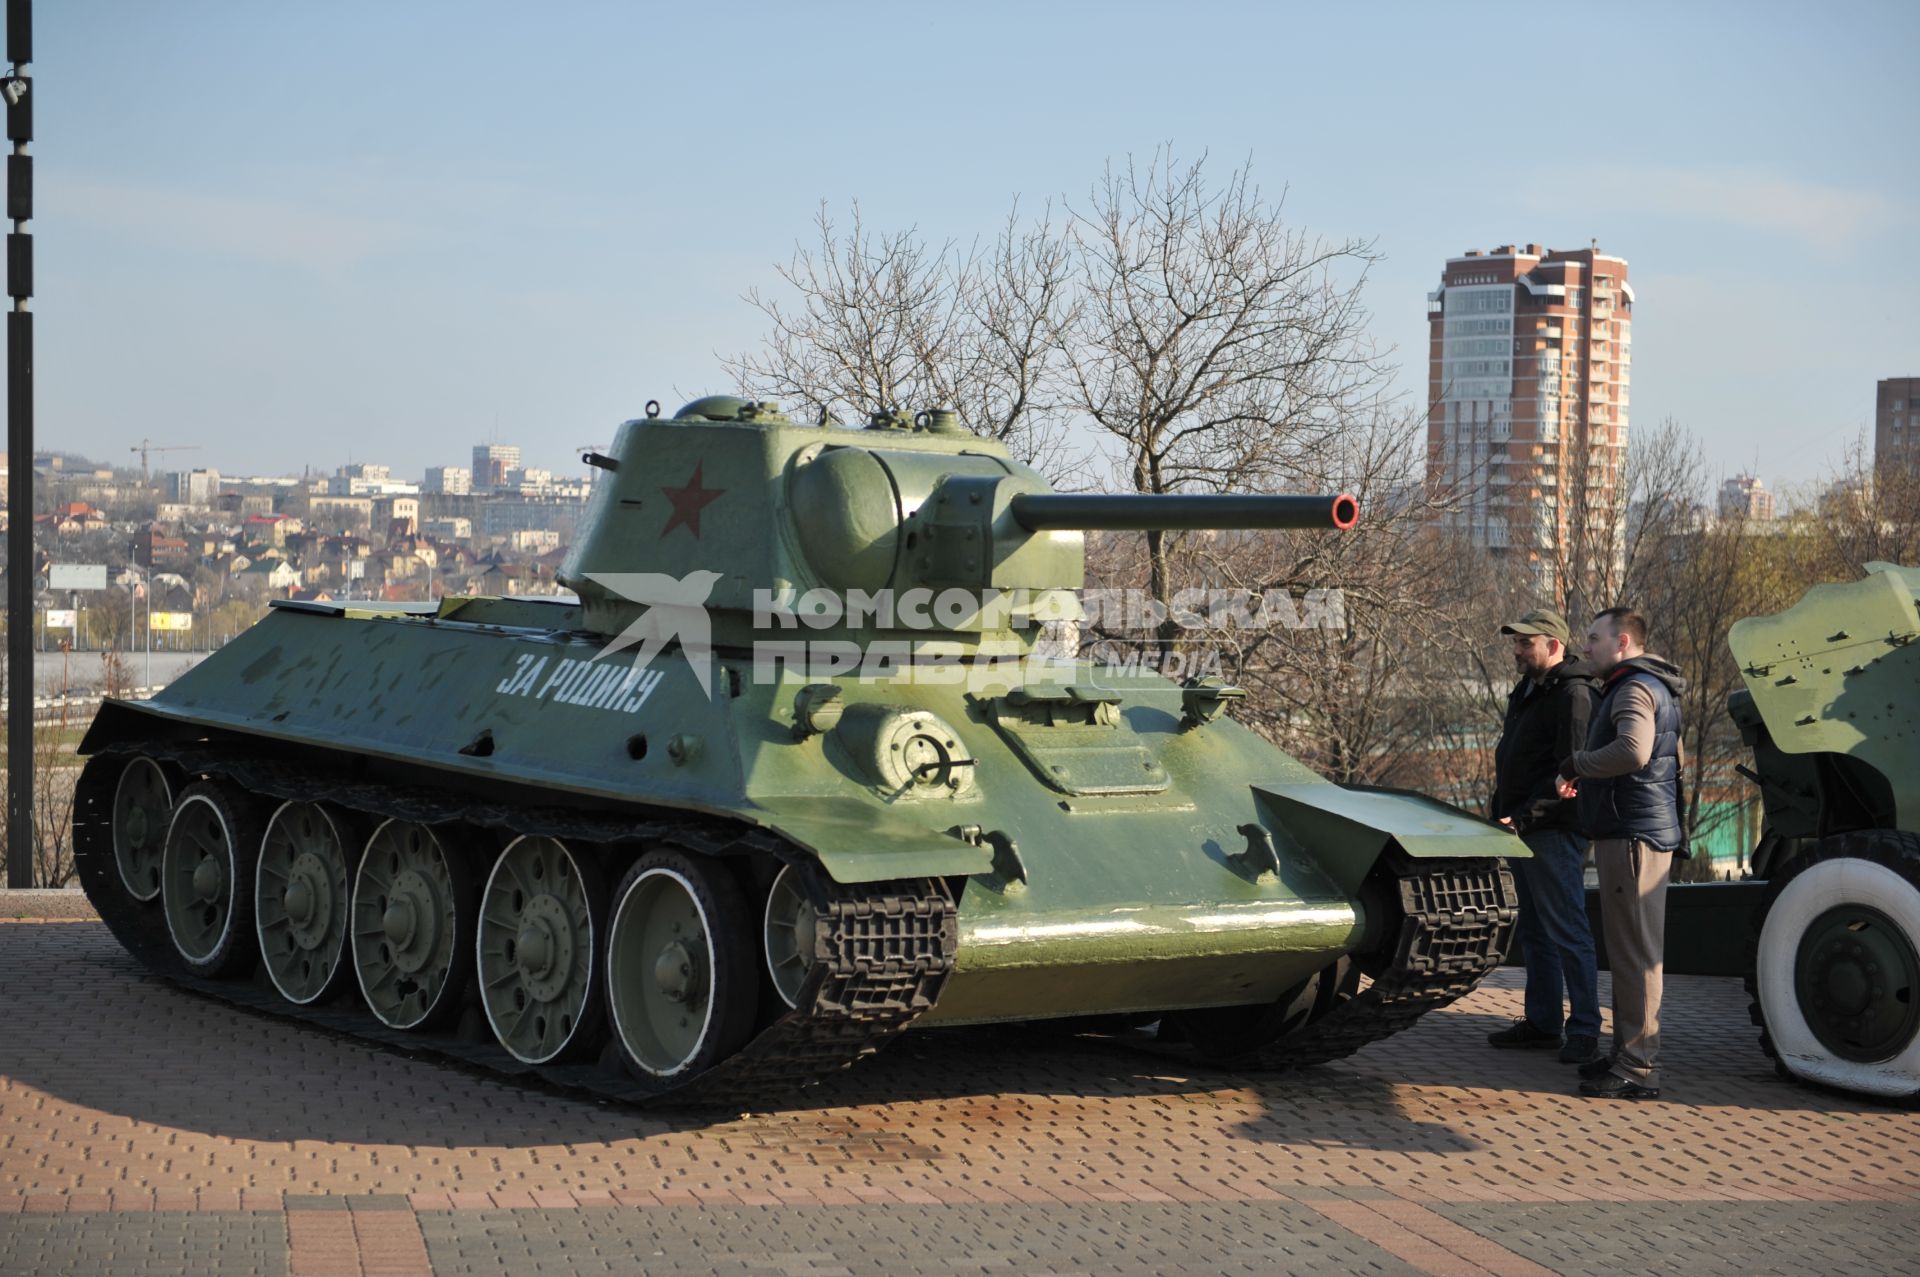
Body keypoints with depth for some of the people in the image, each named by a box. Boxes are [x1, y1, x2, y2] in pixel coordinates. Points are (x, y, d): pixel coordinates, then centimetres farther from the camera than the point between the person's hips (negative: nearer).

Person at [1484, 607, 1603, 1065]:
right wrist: (1502, 814, 17)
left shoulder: (1573, 695, -13)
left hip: (1554, 833, -10)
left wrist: (1526, 816, -24)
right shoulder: (1526, 692, 19)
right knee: (1535, 933, 14)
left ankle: (1585, 1031, -5)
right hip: (1524, 834, 10)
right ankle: (1542, 1022, 21)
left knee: (1567, 932, -8)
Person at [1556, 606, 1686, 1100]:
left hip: (1634, 835, -11)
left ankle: (1639, 1068, -8)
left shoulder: (1636, 689, -13)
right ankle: (1628, 1054, 25)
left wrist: (1576, 764, -16)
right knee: (1628, 950, 17)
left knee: (1635, 952, -9)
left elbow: (1633, 750, -31)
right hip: (1626, 833, 11)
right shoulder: (1630, 687, 21)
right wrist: (1585, 779, 13)